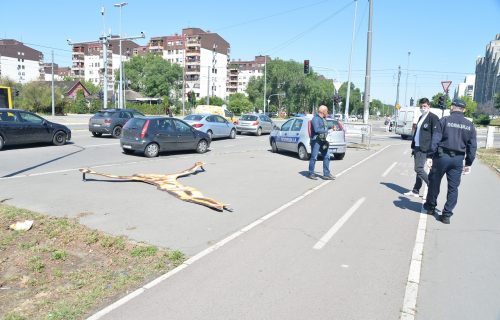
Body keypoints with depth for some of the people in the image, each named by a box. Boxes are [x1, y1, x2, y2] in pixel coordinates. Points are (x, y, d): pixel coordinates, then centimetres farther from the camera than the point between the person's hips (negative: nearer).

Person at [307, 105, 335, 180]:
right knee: (314, 157, -1)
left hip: (323, 141, 9)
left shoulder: (323, 119, 17)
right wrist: (325, 130, -13)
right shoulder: (315, 118, -12)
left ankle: (326, 174, 11)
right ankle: (311, 173, 10)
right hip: (316, 141, -9)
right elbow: (316, 129, -24)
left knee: (326, 156, 6)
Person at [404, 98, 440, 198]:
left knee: (419, 168, -12)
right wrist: (413, 146, 17)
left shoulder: (433, 117, -8)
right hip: (417, 147, 8)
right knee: (418, 169, 11)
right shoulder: (421, 117, 17)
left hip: (424, 148, -8)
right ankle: (415, 191, 17)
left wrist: (432, 150, -18)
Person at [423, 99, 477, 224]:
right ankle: (446, 215, 9)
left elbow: (435, 140, -11)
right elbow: (472, 146, 8)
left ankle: (430, 207, 28)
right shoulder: (469, 125, 7)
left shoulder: (444, 120, -5)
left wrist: (431, 156, -8)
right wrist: (468, 163, 15)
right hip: (458, 159, 3)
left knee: (434, 182, 14)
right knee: (453, 188, 8)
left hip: (442, 156, -3)